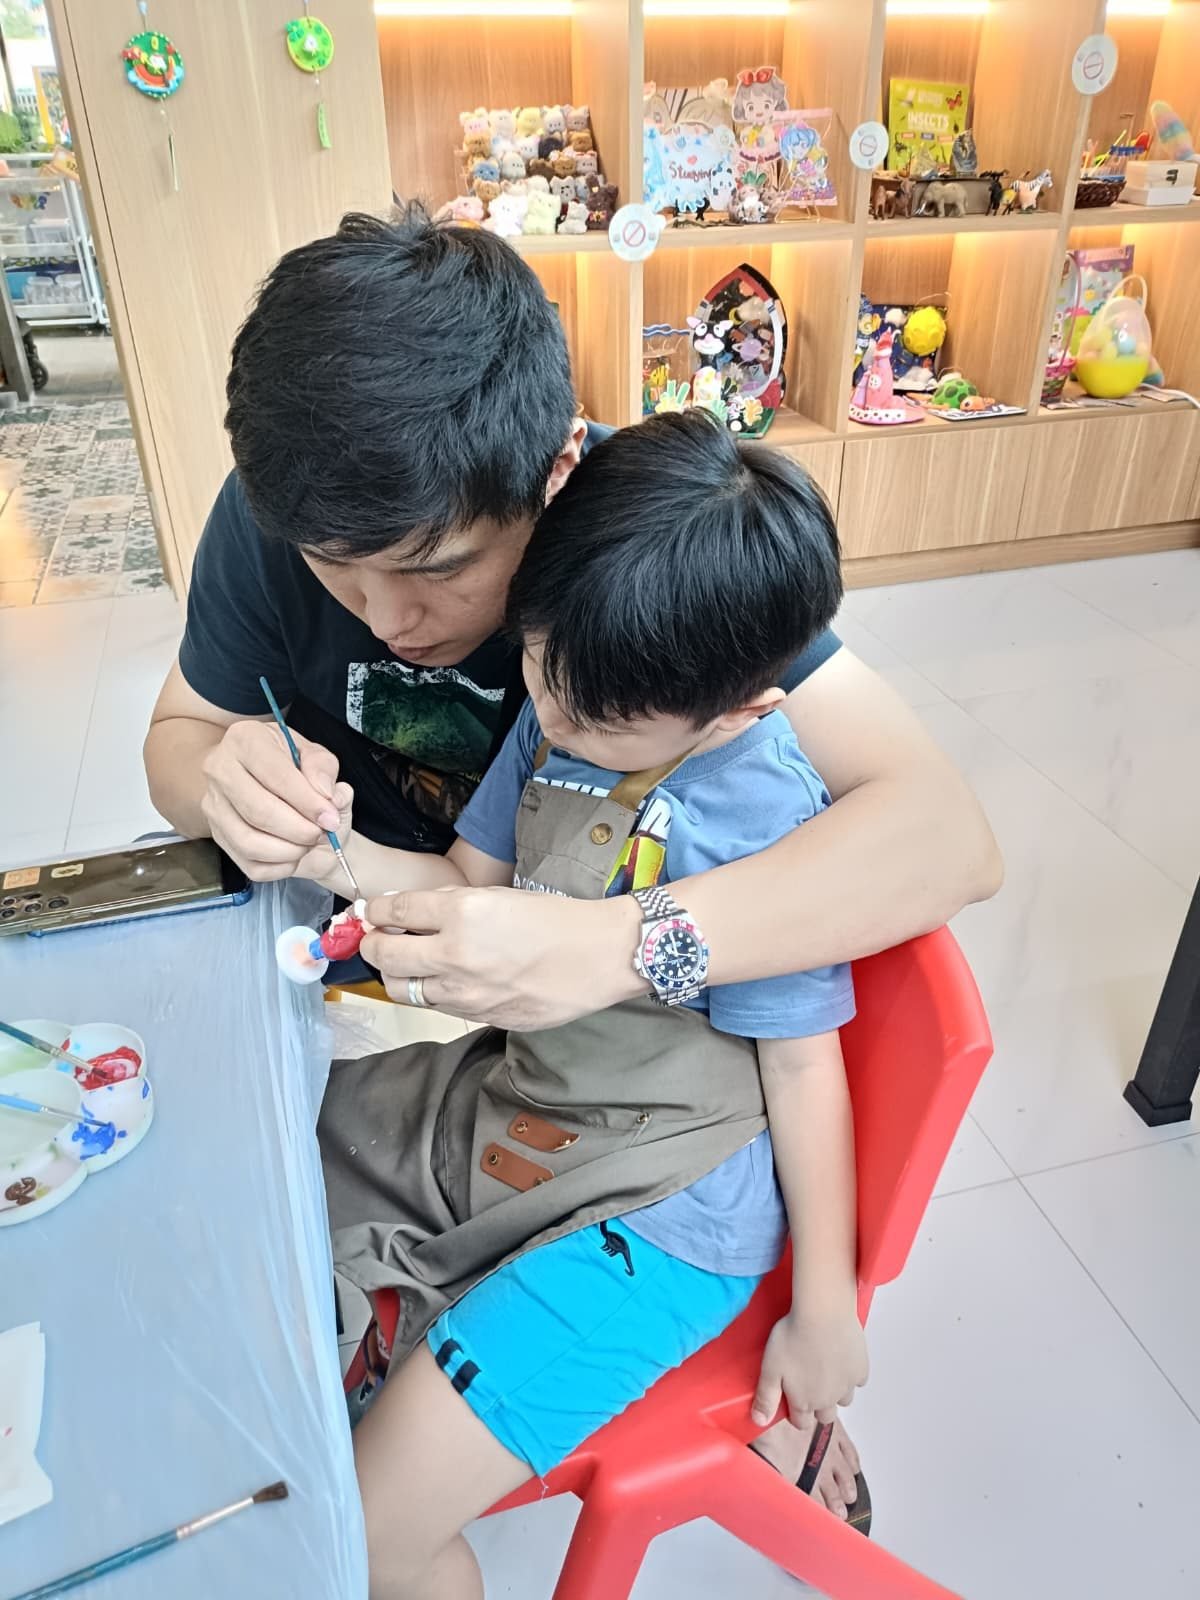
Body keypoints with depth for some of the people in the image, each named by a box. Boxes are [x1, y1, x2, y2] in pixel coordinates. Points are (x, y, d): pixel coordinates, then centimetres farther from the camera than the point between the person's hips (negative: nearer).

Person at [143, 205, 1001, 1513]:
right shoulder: (271, 518, -21)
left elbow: (947, 832, -37)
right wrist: (224, 779, -30)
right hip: (382, 954, 3)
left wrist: (614, 947, -52)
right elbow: (175, 739, -4)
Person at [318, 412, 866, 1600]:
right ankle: (401, 1313, 41)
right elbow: (469, 882, 4)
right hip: (511, 1096, 8)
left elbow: (802, 1065, -18)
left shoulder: (765, 828, -27)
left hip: (657, 1206, -7)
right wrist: (336, 856, -15)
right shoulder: (563, 713, -7)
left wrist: (826, 1307, -7)